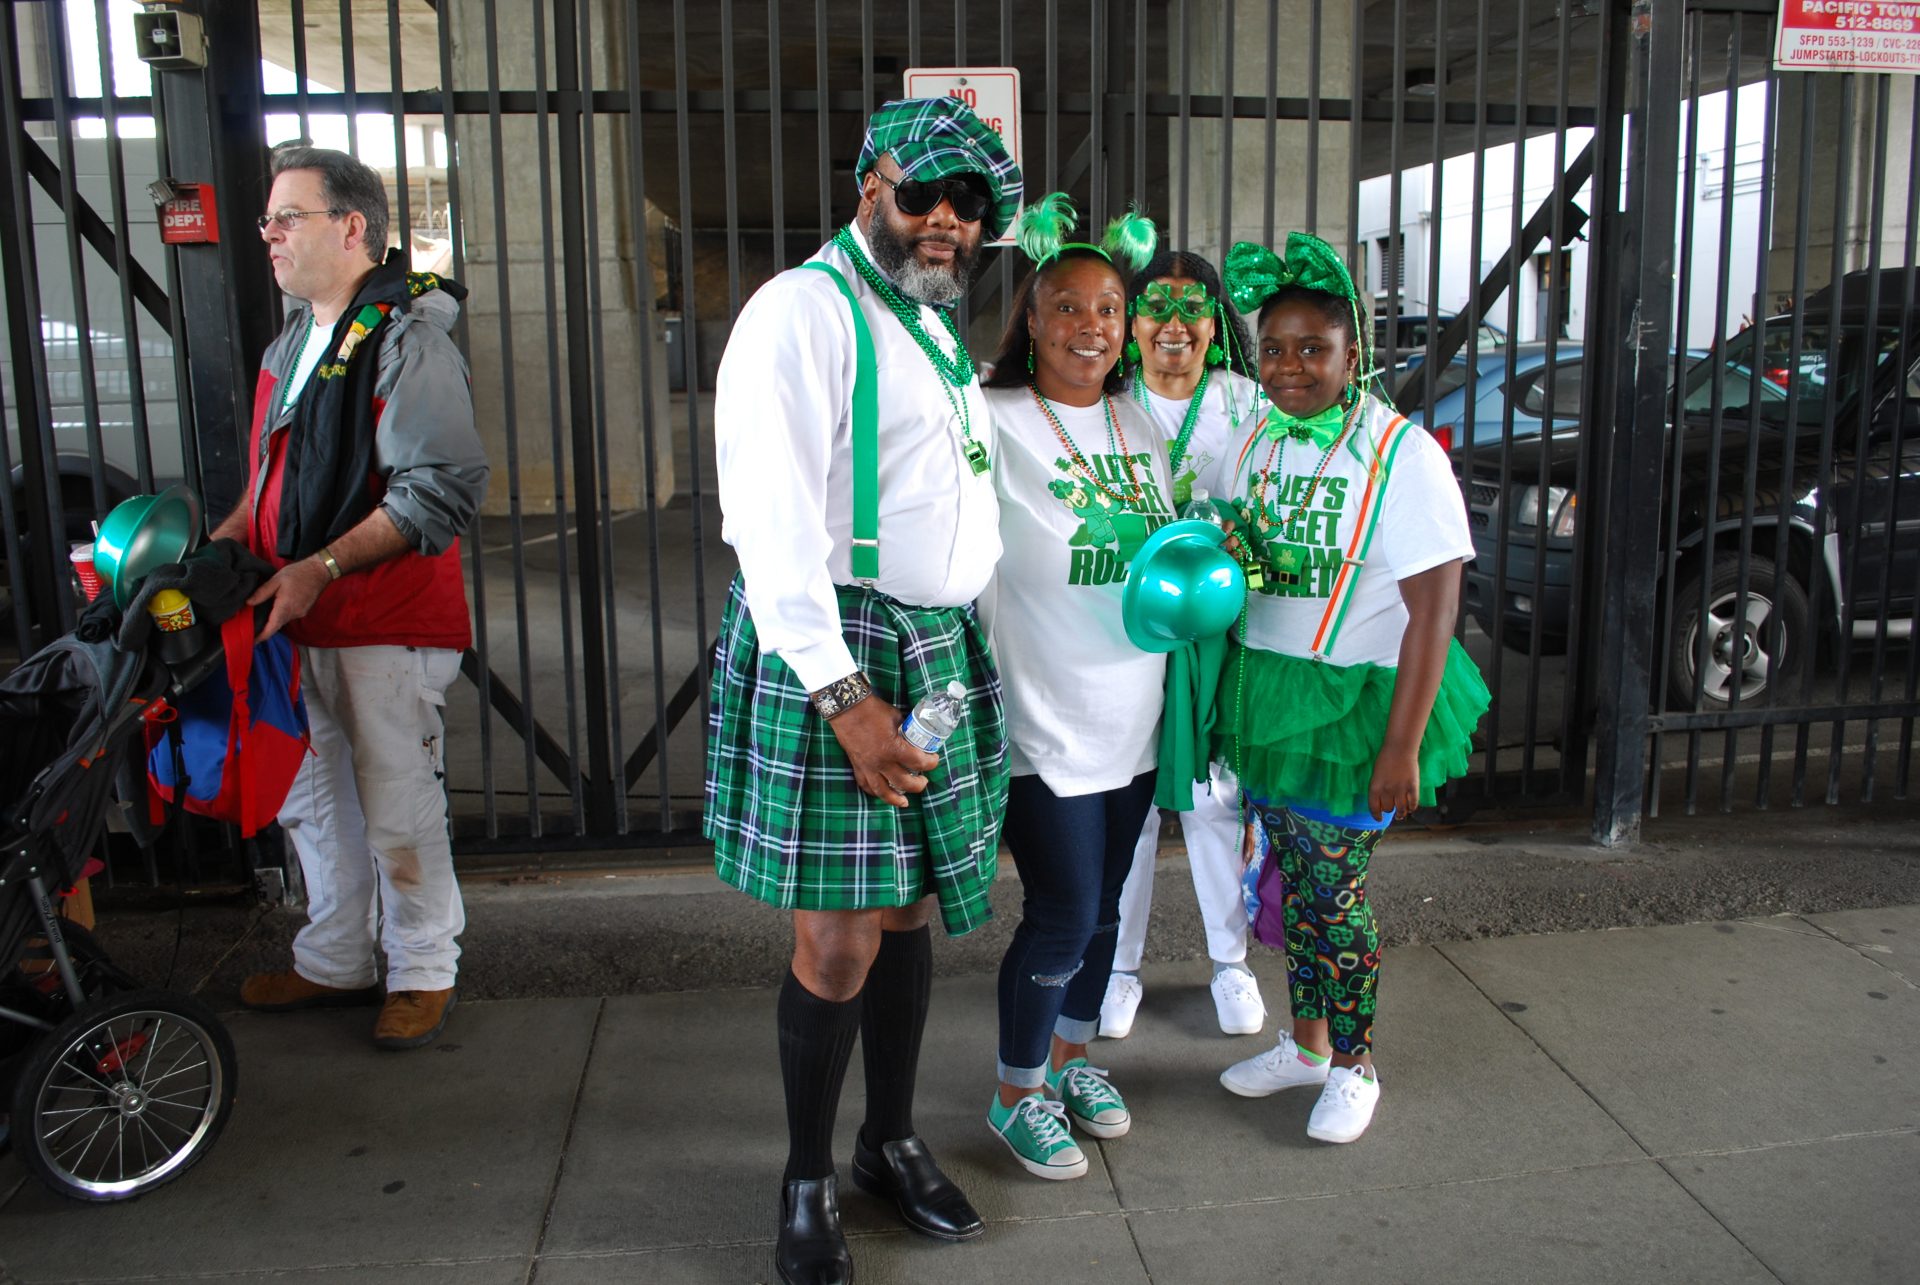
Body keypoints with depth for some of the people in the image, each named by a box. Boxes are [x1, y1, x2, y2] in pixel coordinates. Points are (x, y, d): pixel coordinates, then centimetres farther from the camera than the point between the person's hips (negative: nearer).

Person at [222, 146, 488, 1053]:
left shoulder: (406, 340, -13)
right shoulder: (292, 345, 17)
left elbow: (442, 492, -20)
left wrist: (320, 569, -22)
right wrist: (223, 541, 8)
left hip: (389, 626, -9)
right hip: (297, 624, 9)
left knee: (398, 811, 0)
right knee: (309, 801, 17)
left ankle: (422, 972, 19)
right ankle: (335, 964, 34)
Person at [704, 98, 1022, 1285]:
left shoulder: (941, 329, 18)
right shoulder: (806, 310, -9)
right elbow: (774, 521, -17)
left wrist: (953, 663, 15)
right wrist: (844, 694, -21)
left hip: (945, 650, 8)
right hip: (829, 652, -7)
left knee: (908, 910, 14)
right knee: (837, 941, -3)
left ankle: (894, 1142, 31)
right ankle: (809, 1183, 17)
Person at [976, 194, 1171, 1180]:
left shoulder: (1142, 423, 8)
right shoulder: (997, 425, -12)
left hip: (1134, 716, 7)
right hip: (1044, 719, -6)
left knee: (1103, 904, 17)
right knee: (1063, 915, -2)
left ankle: (1070, 1056, 40)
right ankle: (1017, 1094, 22)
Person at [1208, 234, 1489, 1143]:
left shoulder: (1402, 454, -14)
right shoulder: (1250, 448, 6)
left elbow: (1433, 607, -16)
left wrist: (1402, 746, -19)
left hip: (1353, 699, -6)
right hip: (1262, 691, 6)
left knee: (1336, 886, 1)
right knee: (1292, 876, 15)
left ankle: (1353, 1066, 23)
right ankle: (1304, 1042, 33)